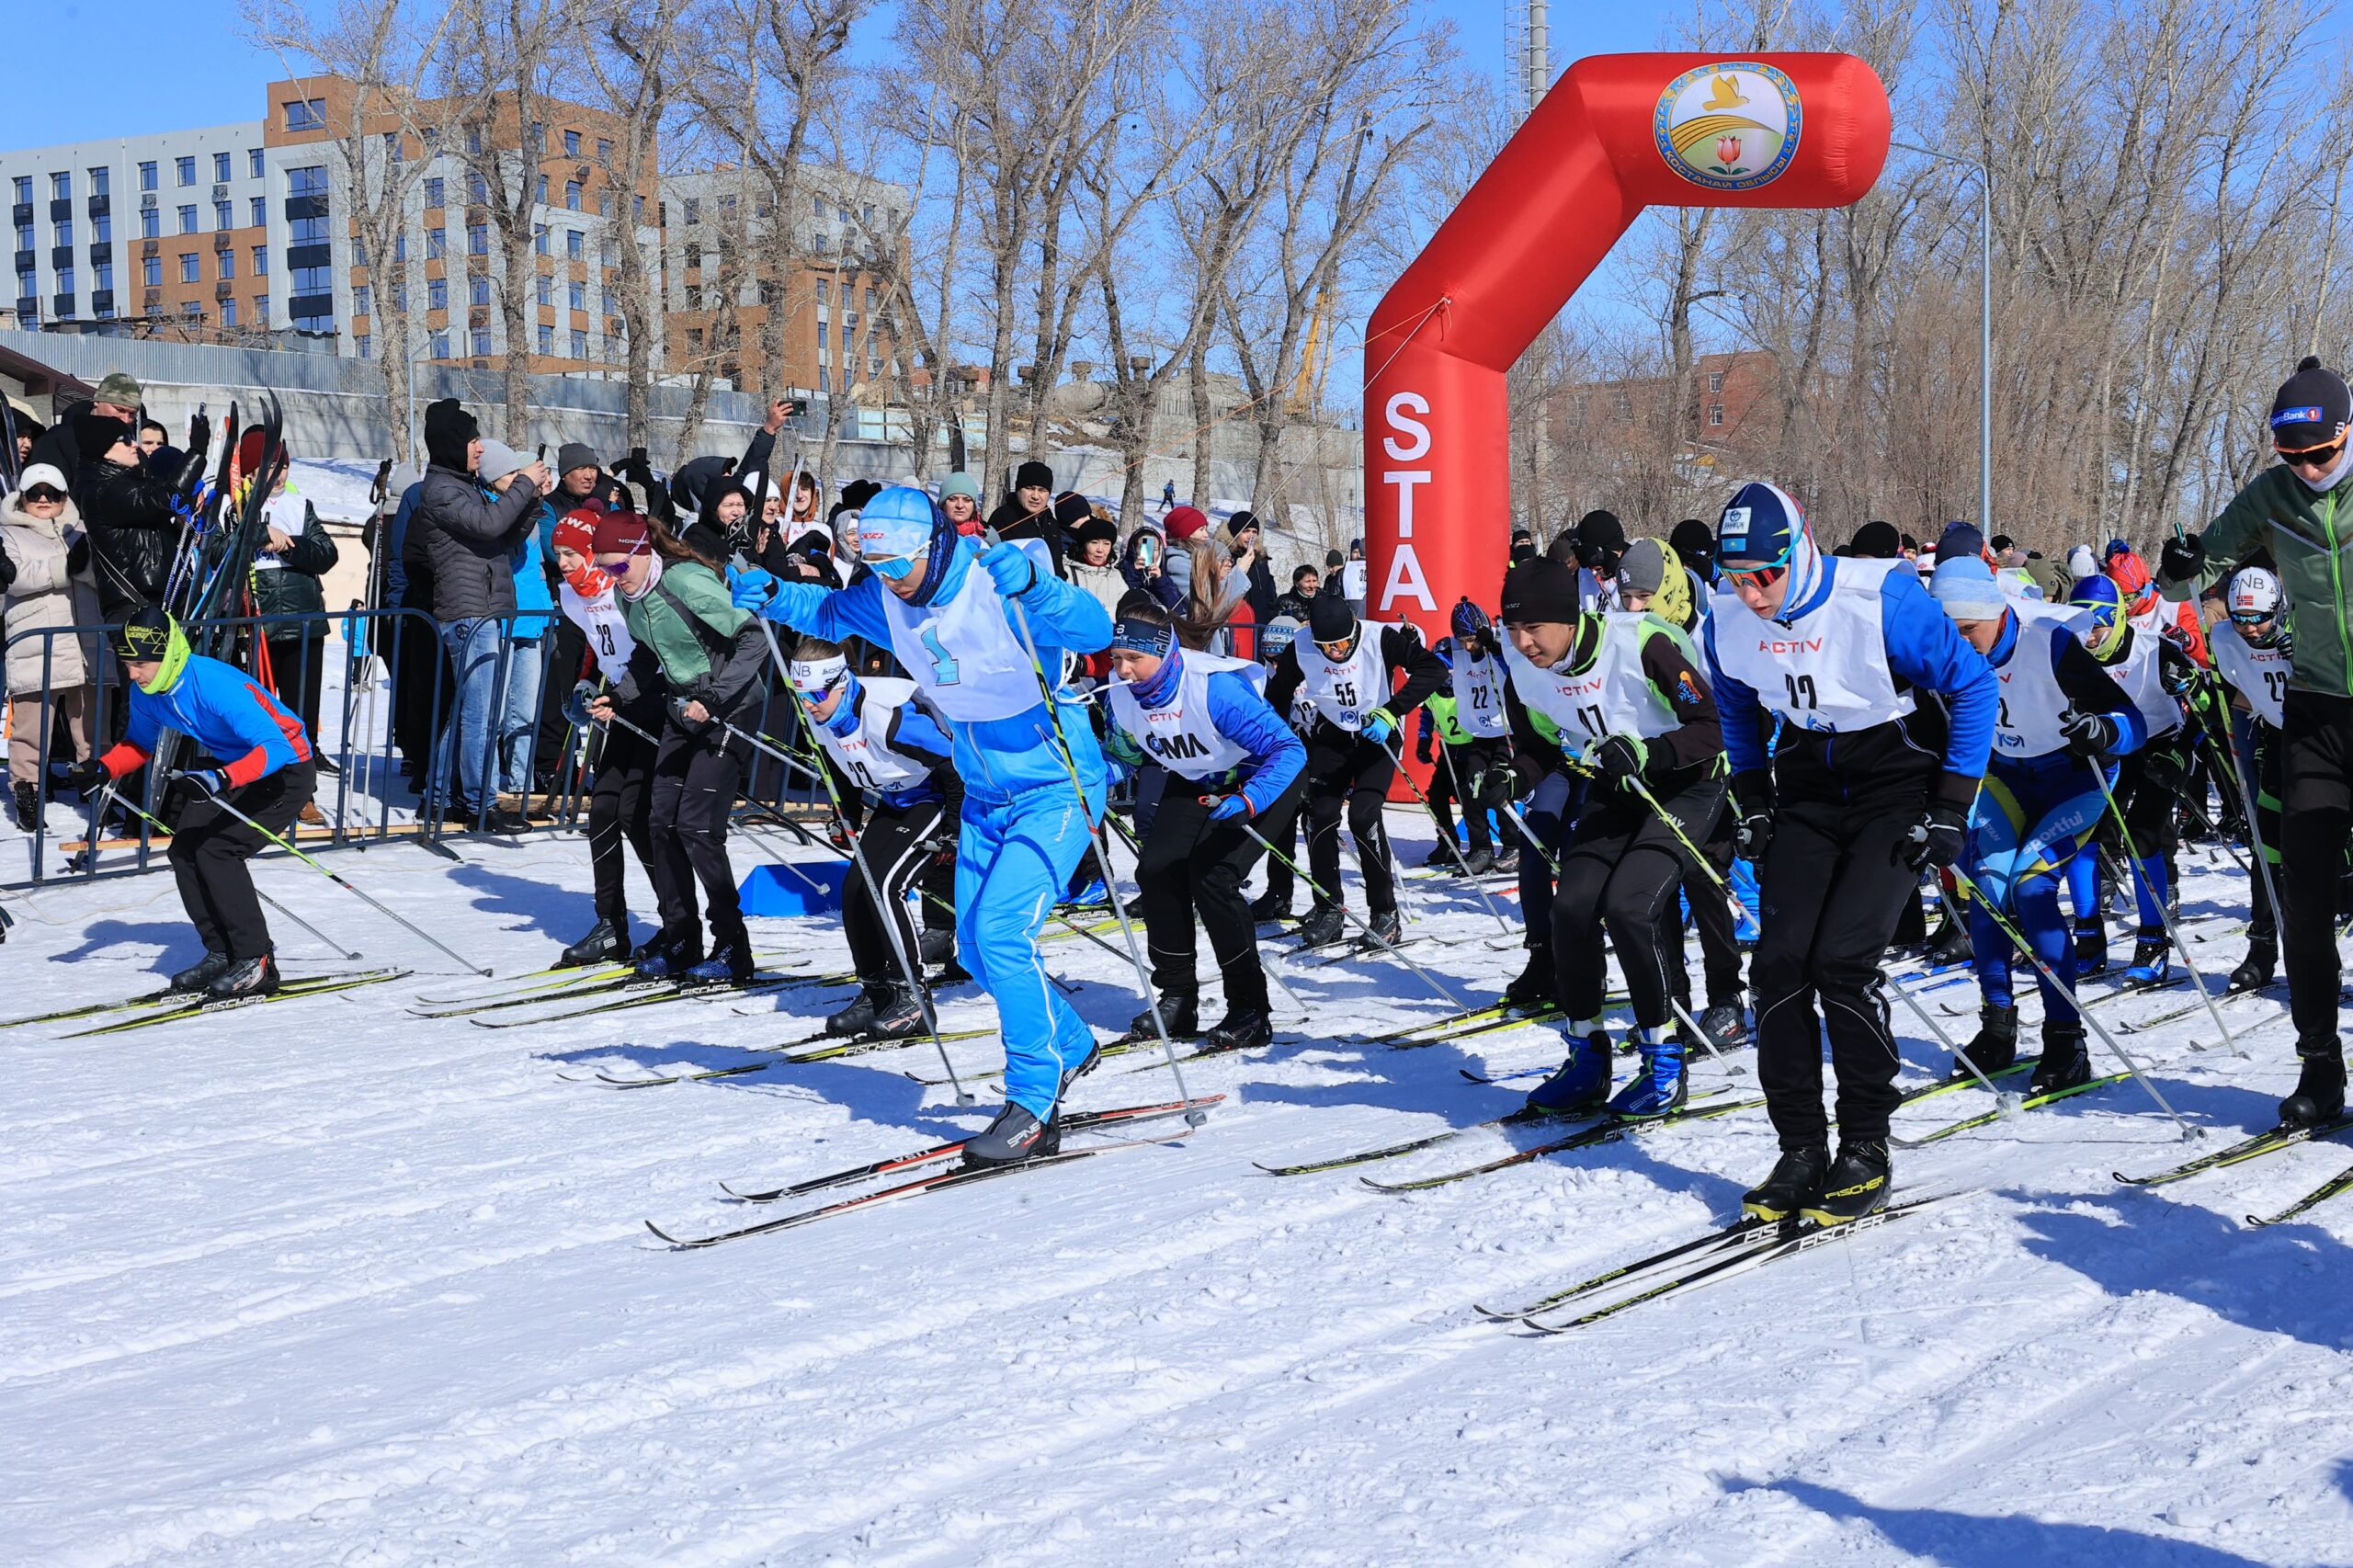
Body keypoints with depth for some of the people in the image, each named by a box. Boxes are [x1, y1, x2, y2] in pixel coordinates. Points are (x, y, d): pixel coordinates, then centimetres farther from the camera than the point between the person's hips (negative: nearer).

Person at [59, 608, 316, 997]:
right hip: (230, 765, 9)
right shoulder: (146, 690, -7)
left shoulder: (217, 685, -33)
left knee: (215, 849, -20)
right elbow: (140, 743, 13)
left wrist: (223, 779, -54)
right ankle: (222, 954, 10)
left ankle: (257, 962, -12)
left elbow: (275, 747, -39)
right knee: (184, 849, -3)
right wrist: (102, 769, -7)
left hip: (285, 770, -9)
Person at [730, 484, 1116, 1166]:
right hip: (985, 795, 8)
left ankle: (1034, 1103, -7)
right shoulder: (888, 600, -4)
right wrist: (773, 596, -1)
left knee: (1001, 932, -19)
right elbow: (834, 612, 17)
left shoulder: (997, 586, -25)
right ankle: (1069, 1045, 33)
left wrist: (1032, 584, -54)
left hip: (1056, 788, -8)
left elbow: (1095, 631, -38)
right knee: (977, 948, 9)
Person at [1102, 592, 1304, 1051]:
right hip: (1196, 784, 7)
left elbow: (1288, 749, -36)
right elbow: (1124, 754, 8)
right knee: (1157, 870, -7)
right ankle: (1177, 1000, 9)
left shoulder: (1214, 687, -36)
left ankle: (1251, 1011, -9)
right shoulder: (1121, 691, -16)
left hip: (1261, 778, -7)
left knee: (1212, 877, -21)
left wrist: (1247, 802, -49)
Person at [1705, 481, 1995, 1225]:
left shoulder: (1880, 599, -25)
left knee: (1842, 958, -17)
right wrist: (1753, 803, 7)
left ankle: (1866, 1151, -2)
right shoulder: (1729, 617, -8)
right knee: (1780, 962, -7)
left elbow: (1974, 687, -14)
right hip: (1806, 792, 5)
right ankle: (1800, 1151, 4)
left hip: (1898, 789, -5)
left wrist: (1950, 811, -14)